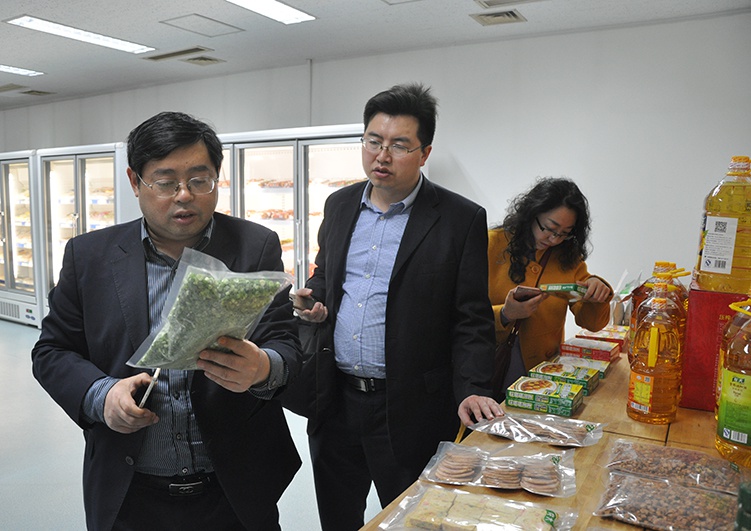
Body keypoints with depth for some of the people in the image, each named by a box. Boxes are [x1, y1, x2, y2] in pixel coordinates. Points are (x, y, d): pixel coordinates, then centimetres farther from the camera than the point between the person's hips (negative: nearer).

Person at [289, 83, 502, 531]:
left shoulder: (461, 219, -8)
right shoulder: (340, 205, 7)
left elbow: (471, 320, -8)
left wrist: (471, 389, -18)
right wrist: (314, 302, -3)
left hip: (409, 408, -4)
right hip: (335, 398, 5)